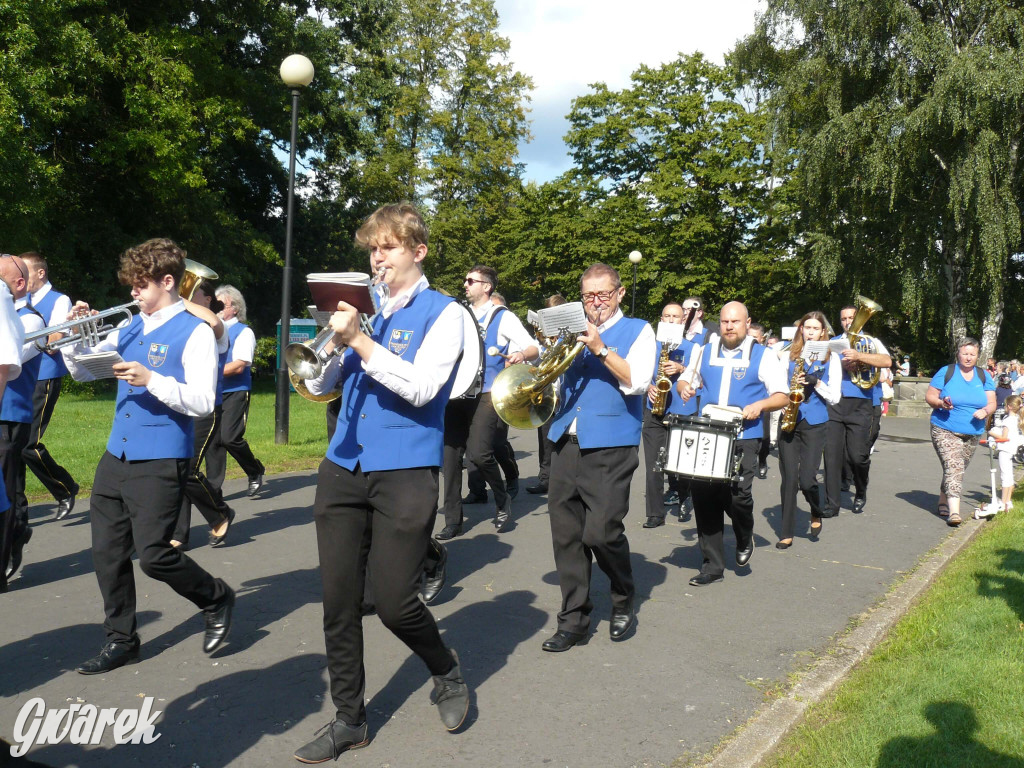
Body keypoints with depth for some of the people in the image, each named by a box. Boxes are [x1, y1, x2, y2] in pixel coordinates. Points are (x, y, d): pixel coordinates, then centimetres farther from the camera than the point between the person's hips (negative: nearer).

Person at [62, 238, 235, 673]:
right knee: (107, 552, 9)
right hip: (116, 456, 7)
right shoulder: (130, 328, 13)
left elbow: (203, 402, -17)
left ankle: (216, 600, 20)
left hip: (160, 462, -7)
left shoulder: (194, 332, -8)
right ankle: (121, 640, 24)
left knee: (153, 555, -7)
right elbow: (82, 372, 20)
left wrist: (151, 380, -25)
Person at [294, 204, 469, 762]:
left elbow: (421, 387, -16)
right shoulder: (362, 306, 14)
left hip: (405, 471, -5)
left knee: (393, 601, -4)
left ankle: (447, 671, 28)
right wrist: (334, 338, -5)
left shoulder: (443, 313, -1)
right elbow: (318, 385, 13)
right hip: (343, 467, 5)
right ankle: (349, 720, 22)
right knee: (339, 600, 5)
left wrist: (358, 339, -19)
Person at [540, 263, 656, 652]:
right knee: (565, 532, 4)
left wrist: (601, 349, -16)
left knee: (601, 531, -10)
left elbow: (638, 382, -8)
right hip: (567, 441, 5)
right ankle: (574, 619, 15)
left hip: (610, 446, -5)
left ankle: (624, 599, 18)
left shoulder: (638, 330, 5)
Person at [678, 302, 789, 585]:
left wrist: (760, 404, -19)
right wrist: (684, 387, 1)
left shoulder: (764, 356, 4)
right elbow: (686, 380, 25)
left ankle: (745, 539, 16)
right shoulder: (705, 352, 15)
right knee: (703, 495, -1)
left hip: (744, 438, -4)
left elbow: (782, 396, 1)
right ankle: (712, 565, 12)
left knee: (737, 493, -19)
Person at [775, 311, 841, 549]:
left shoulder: (831, 358, 5)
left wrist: (816, 382, -15)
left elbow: (834, 397, 1)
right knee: (789, 478, -1)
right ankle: (787, 533, 8)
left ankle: (816, 514, 25)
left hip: (815, 424, -1)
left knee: (807, 479, -9)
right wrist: (790, 387, -14)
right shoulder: (789, 356, 8)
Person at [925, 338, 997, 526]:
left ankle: (943, 502, 31)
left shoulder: (984, 377, 8)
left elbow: (992, 403, 6)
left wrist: (985, 411, -16)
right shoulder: (946, 372, -1)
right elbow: (929, 396, 0)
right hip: (945, 430, -4)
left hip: (973, 434, 4)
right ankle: (954, 510, -25)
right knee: (953, 467, -19)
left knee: (956, 470, 13)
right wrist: (941, 403, -20)